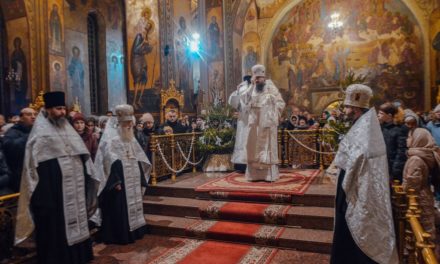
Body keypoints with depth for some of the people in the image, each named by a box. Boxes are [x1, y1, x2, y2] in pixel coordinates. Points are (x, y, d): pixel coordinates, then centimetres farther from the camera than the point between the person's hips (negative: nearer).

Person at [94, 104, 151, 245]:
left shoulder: (130, 138, 12)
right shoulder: (110, 138, -11)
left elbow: (139, 159, 16)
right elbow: (110, 161, -18)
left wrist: (141, 178, 13)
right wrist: (116, 181, -22)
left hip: (133, 181, 8)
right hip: (119, 180, -8)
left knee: (133, 205, 14)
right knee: (119, 209, -2)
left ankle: (133, 232, 27)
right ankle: (120, 236, 11)